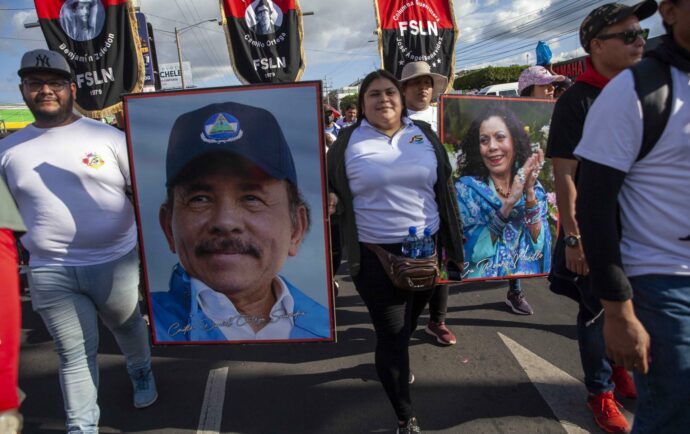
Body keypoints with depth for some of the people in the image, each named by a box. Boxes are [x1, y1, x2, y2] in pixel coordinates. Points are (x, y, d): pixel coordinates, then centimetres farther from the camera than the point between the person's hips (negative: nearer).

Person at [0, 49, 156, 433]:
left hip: (116, 262, -1)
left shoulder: (107, 137, -3)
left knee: (128, 327, 20)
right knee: (75, 354, 10)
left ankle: (142, 374, 49)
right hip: (51, 273, 2)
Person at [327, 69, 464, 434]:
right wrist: (330, 201, -18)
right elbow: (331, 189, 7)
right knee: (392, 334, 3)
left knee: (408, 322, 23)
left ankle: (393, 363, 56)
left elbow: (444, 189, 8)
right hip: (375, 255, -3)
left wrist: (453, 246, 6)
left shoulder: (423, 135, 5)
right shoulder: (348, 142, -2)